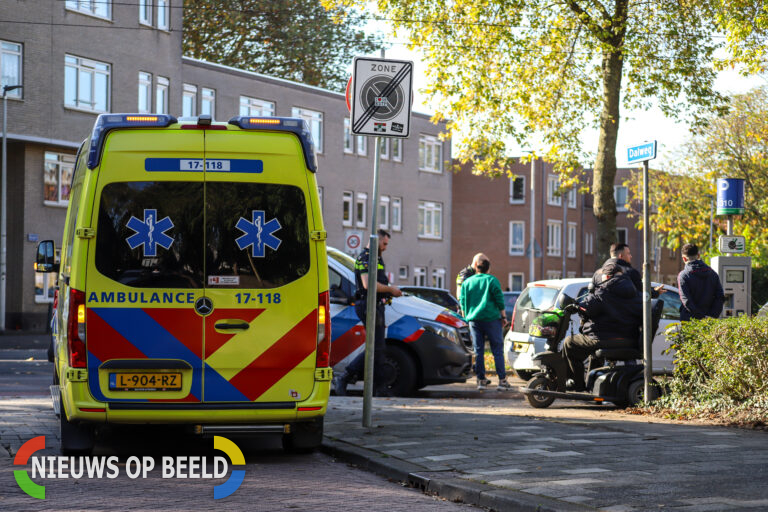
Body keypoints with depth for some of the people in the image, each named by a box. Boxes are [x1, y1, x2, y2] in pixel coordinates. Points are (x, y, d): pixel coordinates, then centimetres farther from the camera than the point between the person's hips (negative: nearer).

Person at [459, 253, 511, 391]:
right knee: (497, 349, 0)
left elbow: (462, 302, 10)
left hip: (474, 321, 4)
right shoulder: (491, 280, -3)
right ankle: (502, 380, -4)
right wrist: (503, 316, 4)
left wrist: (467, 315, 20)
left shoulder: (467, 282, 9)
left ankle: (481, 380, 7)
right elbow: (499, 300, -5)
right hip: (491, 319, -4)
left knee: (478, 350, 8)